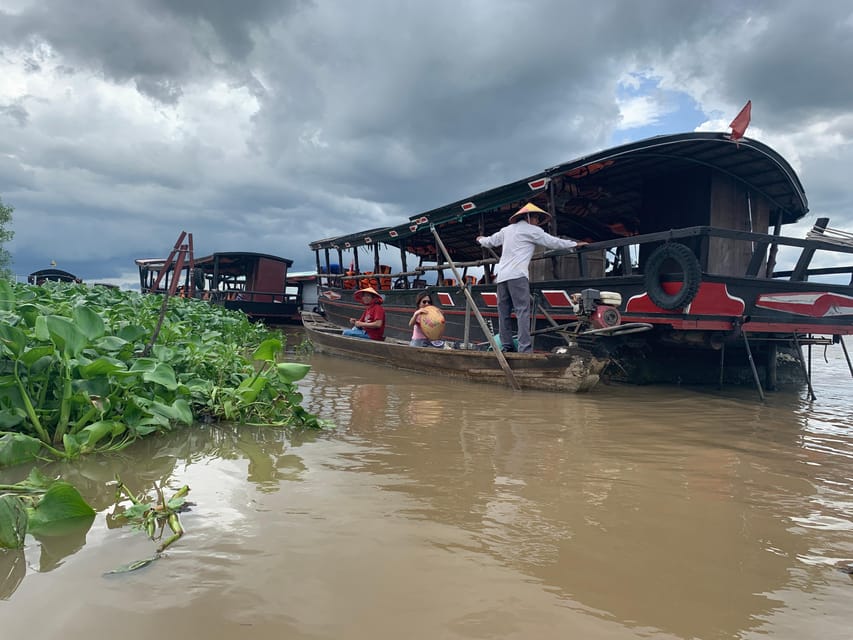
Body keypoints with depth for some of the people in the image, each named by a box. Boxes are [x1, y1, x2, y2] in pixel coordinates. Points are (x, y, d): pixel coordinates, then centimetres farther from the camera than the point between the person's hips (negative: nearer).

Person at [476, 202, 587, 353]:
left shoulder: (507, 230, 22)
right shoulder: (531, 230, 4)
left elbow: (490, 241, 33)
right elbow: (553, 242, 6)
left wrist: (481, 240, 56)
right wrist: (575, 244, 18)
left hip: (501, 276, 7)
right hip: (517, 276, -7)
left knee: (503, 313, 8)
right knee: (523, 311, -12)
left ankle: (506, 347, 7)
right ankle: (525, 349, -20)